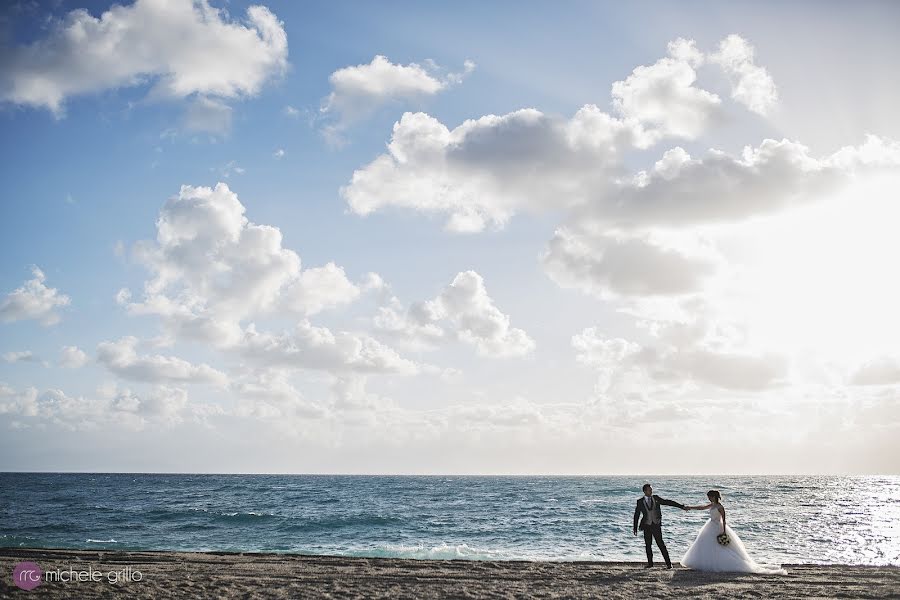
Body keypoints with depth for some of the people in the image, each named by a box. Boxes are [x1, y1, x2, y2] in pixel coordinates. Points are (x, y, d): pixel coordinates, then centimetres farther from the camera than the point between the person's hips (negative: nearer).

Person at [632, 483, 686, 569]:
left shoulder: (656, 498, 2)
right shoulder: (640, 502, 0)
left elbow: (668, 502, 4)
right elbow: (636, 515, 4)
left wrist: (681, 506, 0)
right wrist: (635, 528, 2)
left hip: (656, 525, -1)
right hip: (647, 526, 1)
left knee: (661, 544, -6)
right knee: (648, 545, 5)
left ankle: (668, 563, -3)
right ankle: (650, 563, 18)